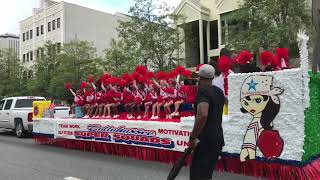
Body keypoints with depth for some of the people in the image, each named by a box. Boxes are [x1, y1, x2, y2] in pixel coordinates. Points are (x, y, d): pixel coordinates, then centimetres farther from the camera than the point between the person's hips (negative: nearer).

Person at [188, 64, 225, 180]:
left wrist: (193, 137, -26)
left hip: (206, 140, -9)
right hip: (218, 138, 9)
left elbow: (202, 115, -32)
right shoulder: (219, 92, 11)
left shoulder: (203, 91, -15)